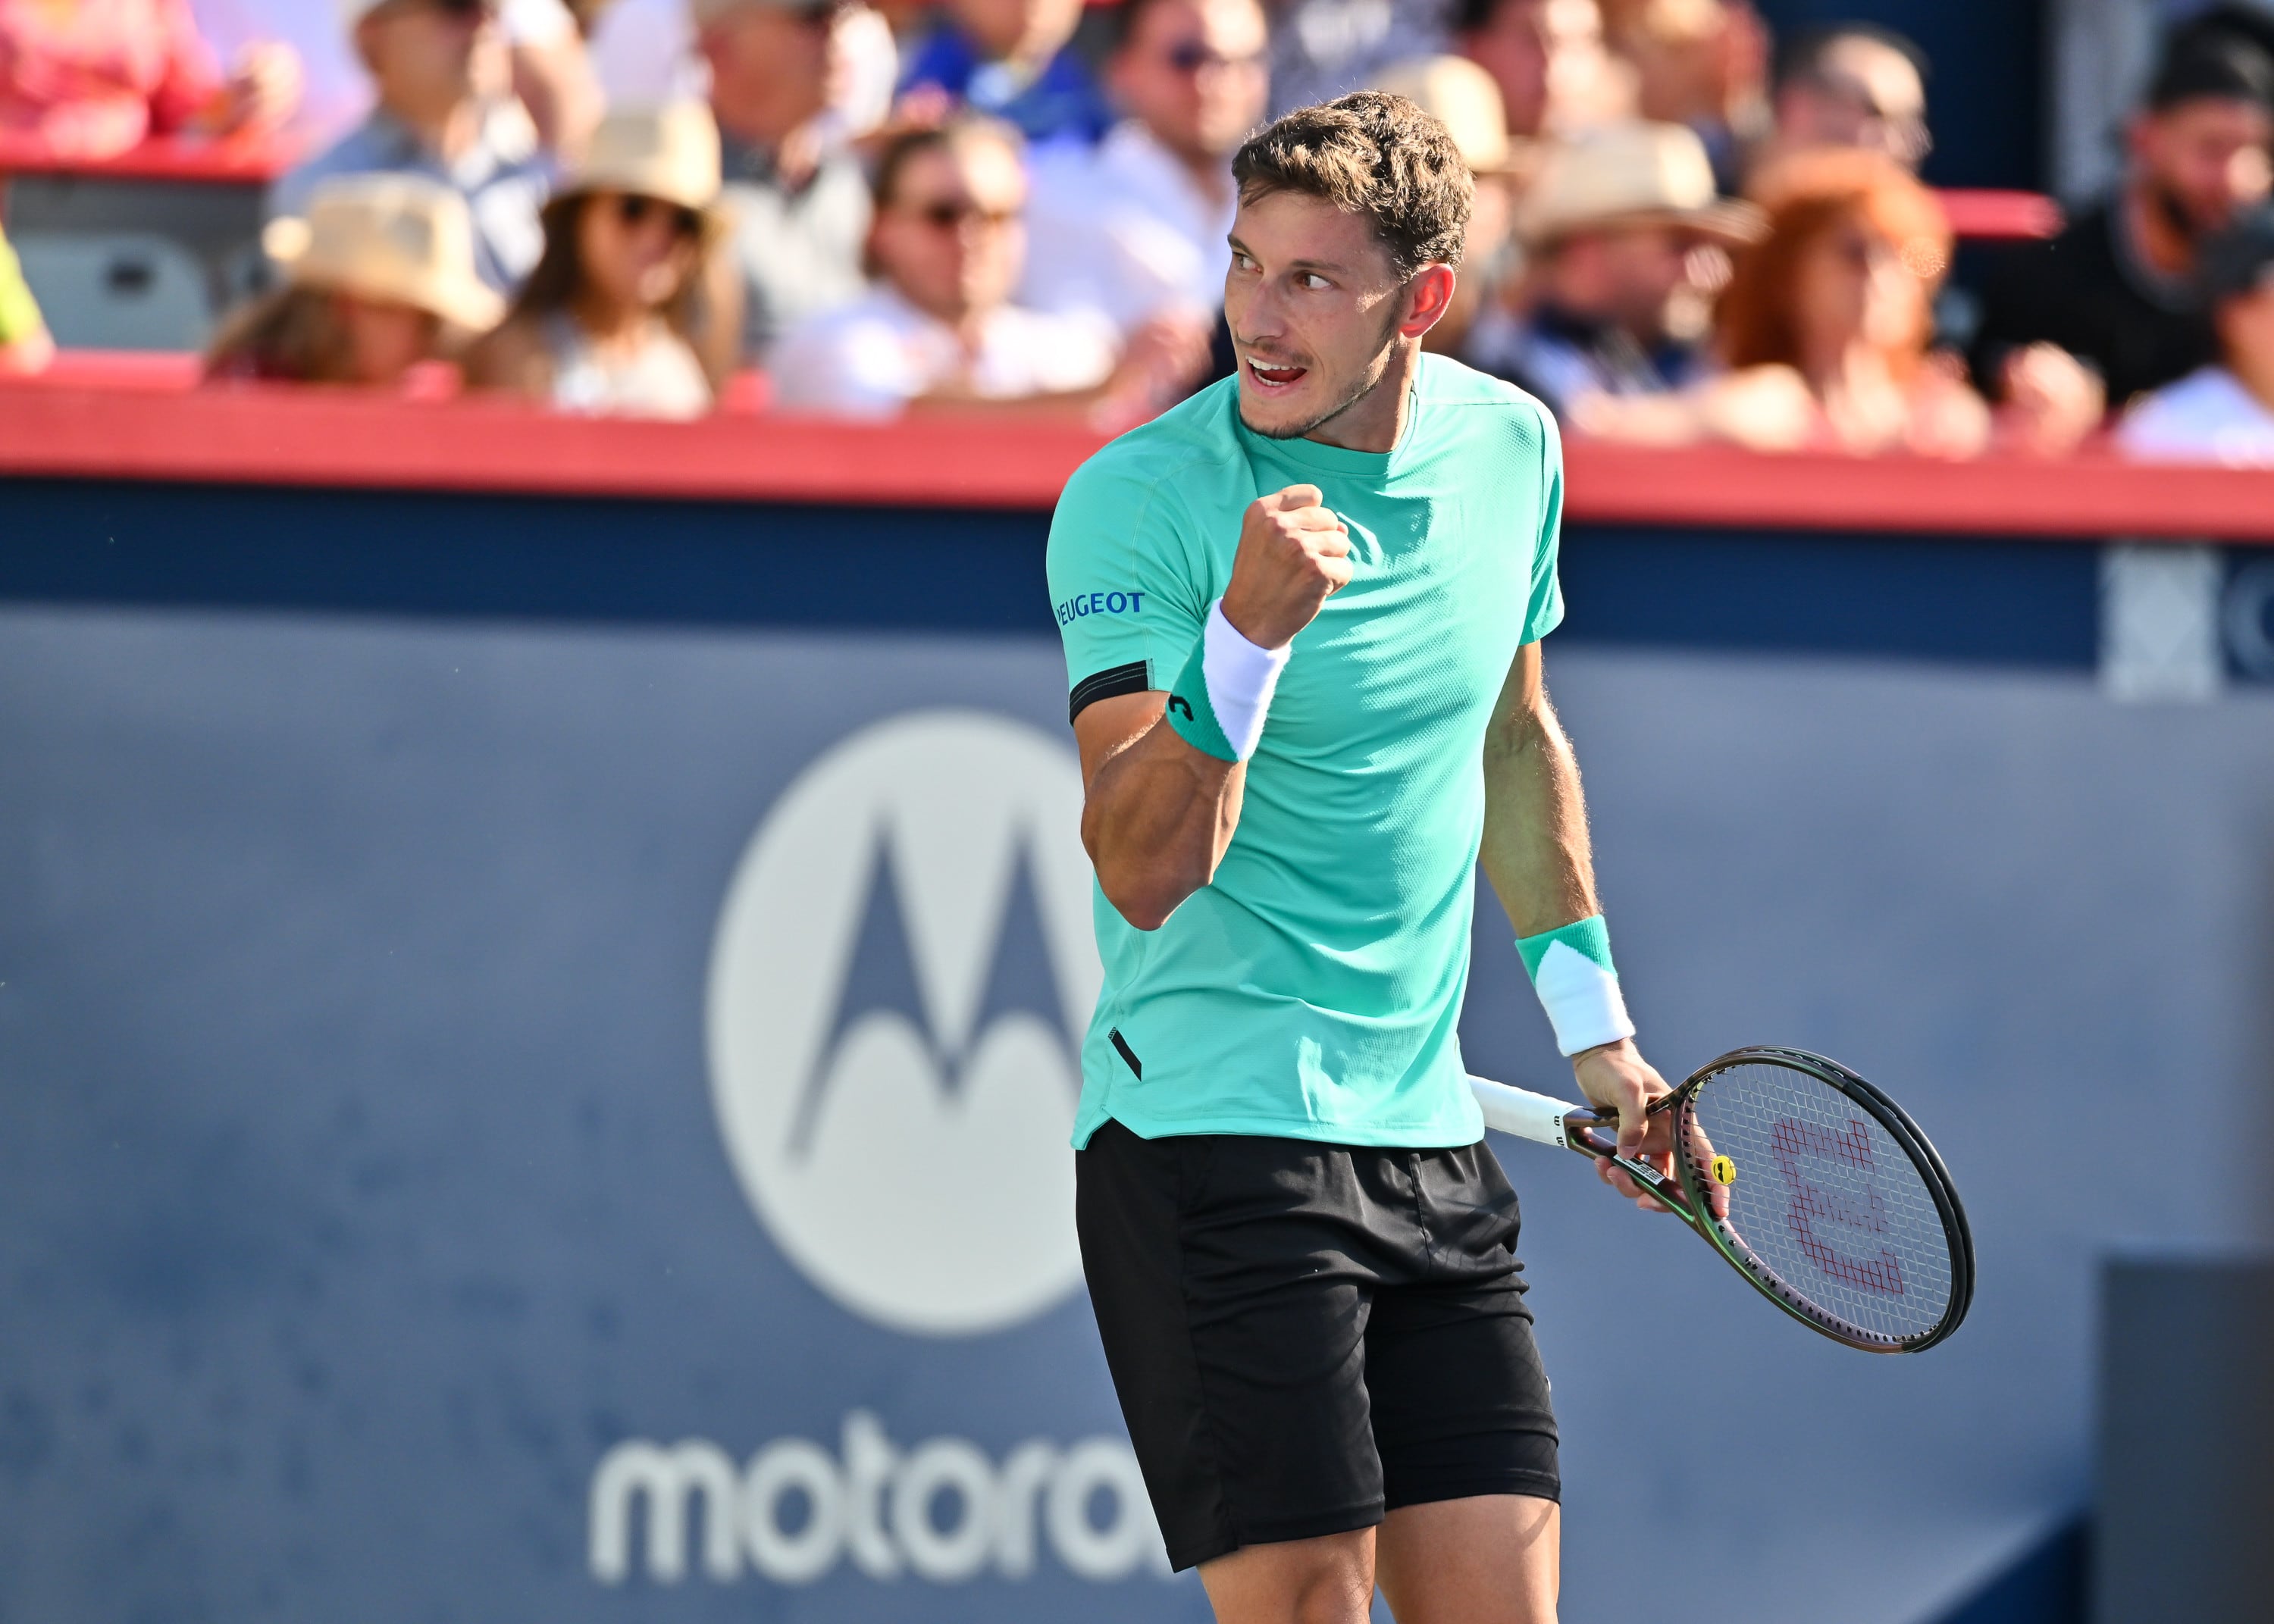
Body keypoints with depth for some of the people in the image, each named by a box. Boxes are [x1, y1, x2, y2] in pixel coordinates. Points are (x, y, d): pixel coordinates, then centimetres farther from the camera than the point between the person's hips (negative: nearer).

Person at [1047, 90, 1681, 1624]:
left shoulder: (1510, 448, 6)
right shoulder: (1138, 503, -12)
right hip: (1212, 1135, -6)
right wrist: (1248, 631, -32)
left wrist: (1591, 1018, 24)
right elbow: (1145, 870, -19)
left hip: (1429, 1136, 6)